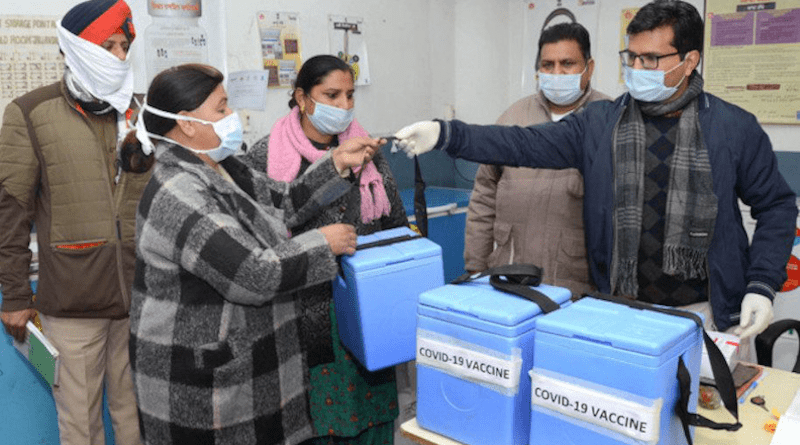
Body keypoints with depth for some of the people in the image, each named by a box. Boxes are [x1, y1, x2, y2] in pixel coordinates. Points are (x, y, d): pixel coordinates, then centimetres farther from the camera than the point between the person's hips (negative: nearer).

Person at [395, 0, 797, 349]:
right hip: (621, 310, 1)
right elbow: (525, 144, -7)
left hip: (705, 314, -1)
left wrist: (762, 286, -5)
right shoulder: (599, 123, 0)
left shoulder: (734, 128, -2)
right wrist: (446, 135, -19)